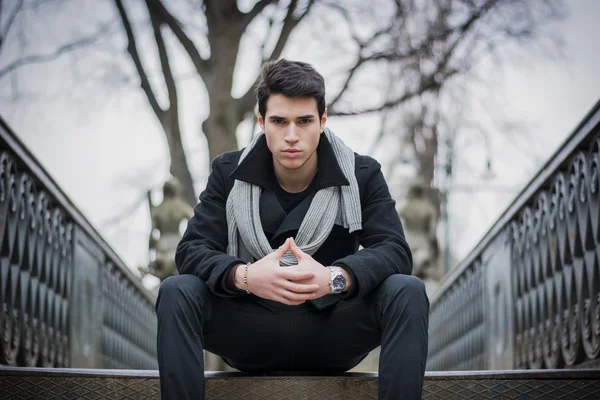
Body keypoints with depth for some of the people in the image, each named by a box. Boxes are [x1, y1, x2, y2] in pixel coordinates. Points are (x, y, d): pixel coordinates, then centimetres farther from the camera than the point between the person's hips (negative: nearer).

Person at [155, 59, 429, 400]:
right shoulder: (230, 173, 1)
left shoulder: (363, 175, 0)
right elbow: (191, 250, -8)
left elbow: (396, 252, -11)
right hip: (251, 331, 1)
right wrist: (243, 276, -31)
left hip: (331, 332, 0)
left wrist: (335, 278, -32)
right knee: (176, 292, -26)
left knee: (408, 292, -27)